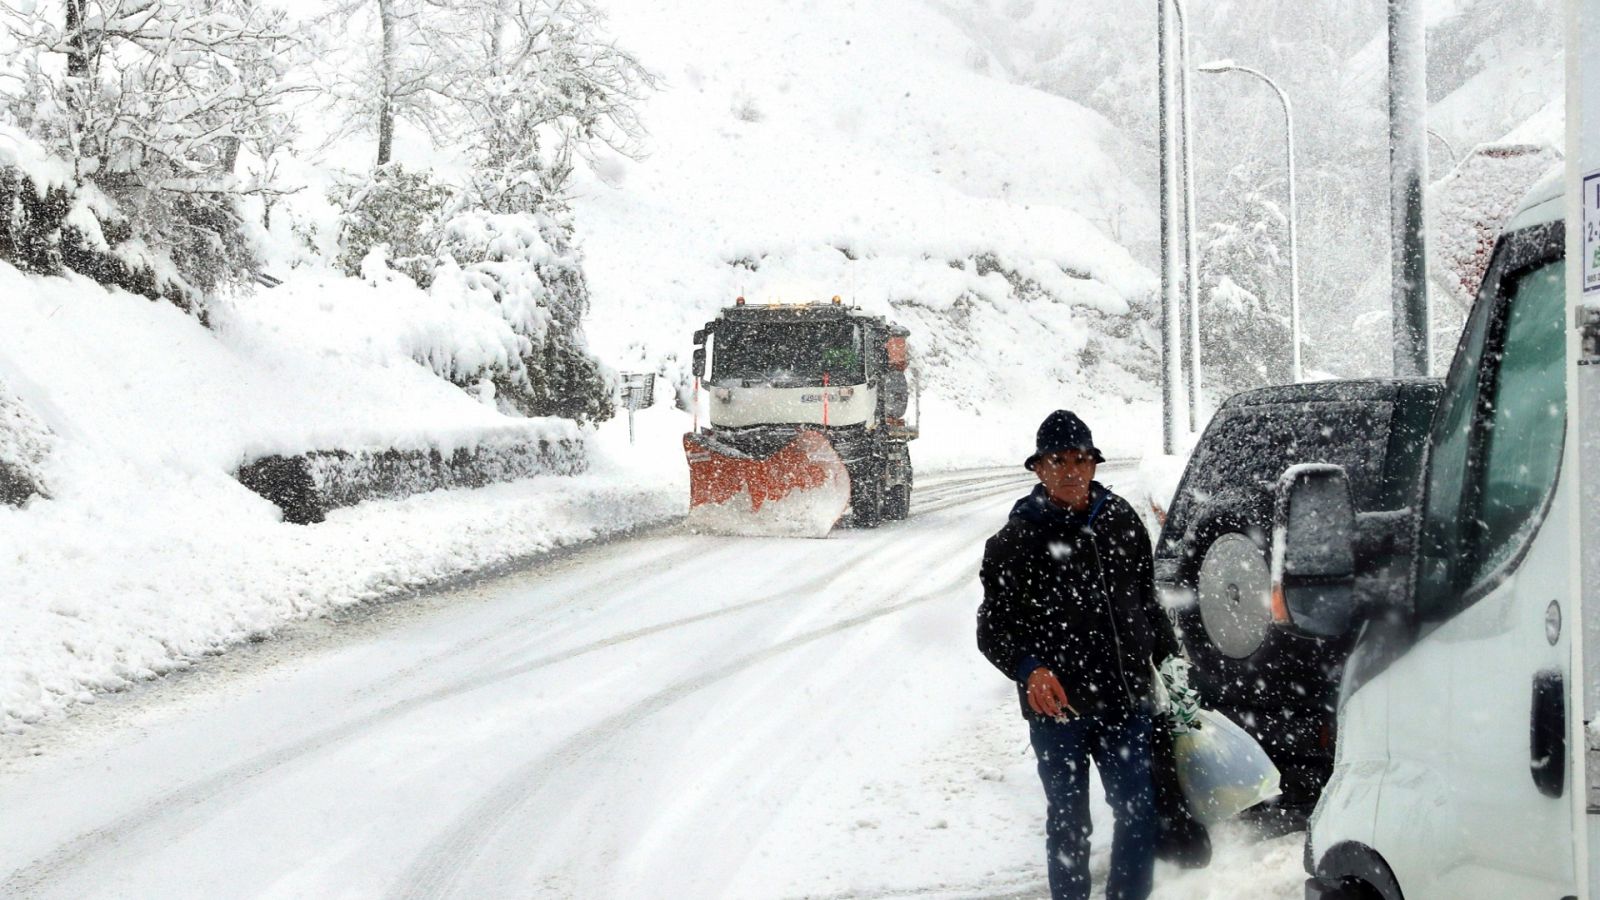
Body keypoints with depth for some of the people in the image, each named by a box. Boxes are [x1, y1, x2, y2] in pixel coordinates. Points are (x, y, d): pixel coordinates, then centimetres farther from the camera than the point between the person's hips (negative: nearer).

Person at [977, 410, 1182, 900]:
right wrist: (1029, 670, -21)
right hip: (1057, 707, -3)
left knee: (1139, 813, 5)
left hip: (1126, 699, 3)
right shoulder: (1017, 540, -4)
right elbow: (993, 629, -4)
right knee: (1069, 822, 6)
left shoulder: (1122, 522, 6)